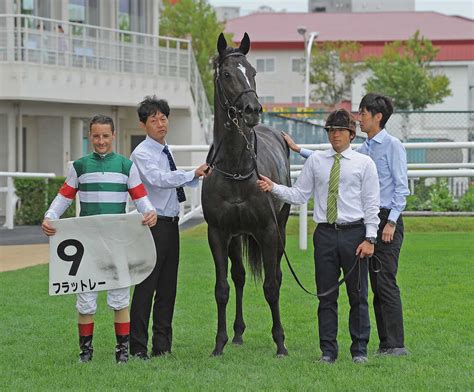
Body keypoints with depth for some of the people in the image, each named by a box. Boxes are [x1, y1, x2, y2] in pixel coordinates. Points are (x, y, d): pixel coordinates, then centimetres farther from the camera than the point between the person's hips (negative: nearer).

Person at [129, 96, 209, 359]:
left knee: (168, 286, 10)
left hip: (171, 224, 8)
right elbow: (158, 179, -27)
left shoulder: (166, 150, 14)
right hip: (153, 225, -8)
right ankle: (138, 347, -3)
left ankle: (163, 345, 16)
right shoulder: (142, 154, -11)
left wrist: (198, 177, 17)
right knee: (146, 286, -7)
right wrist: (192, 174, -28)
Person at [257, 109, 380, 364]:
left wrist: (370, 239, -7)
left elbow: (371, 204, 0)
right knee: (326, 295, 4)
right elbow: (299, 195, 5)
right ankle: (328, 350, 11)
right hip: (325, 234, 2)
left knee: (358, 295, 5)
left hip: (354, 233, -2)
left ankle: (359, 350, 14)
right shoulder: (315, 161, 8)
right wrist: (273, 188, -10)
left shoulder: (364, 163, 2)